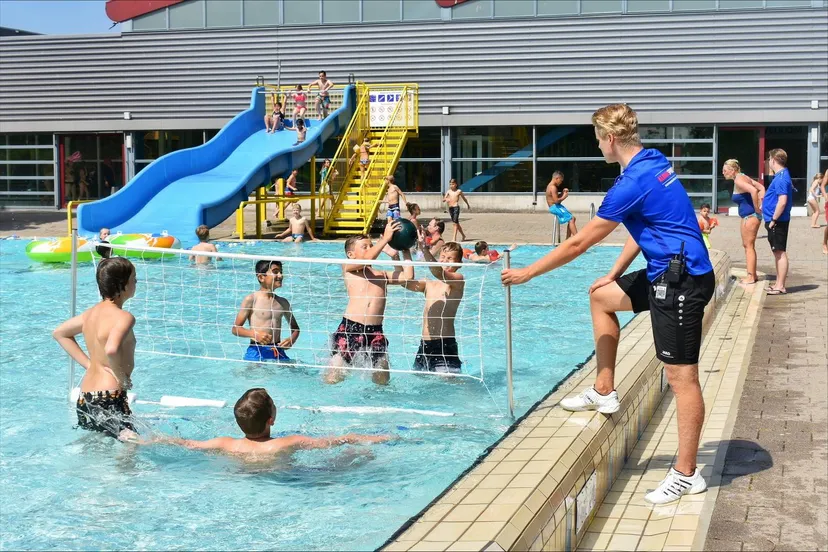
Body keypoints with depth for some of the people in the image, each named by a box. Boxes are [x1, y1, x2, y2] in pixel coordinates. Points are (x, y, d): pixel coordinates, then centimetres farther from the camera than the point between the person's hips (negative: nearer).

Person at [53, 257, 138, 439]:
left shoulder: (91, 313, 11)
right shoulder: (124, 317, -16)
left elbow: (59, 333, 25)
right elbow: (111, 349, -35)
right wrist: (122, 378, -17)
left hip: (84, 397, 9)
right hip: (109, 397, -9)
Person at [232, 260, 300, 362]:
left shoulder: (283, 303, 14)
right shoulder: (251, 300, -1)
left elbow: (295, 327, 27)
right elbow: (235, 329, -2)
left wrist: (292, 339, 4)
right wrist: (255, 334, -18)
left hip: (278, 352, 4)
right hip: (256, 352, -4)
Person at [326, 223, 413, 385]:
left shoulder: (382, 274, 20)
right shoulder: (348, 269, 9)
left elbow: (407, 276, 7)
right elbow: (368, 258, -9)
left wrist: (405, 250, 10)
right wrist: (385, 238, -6)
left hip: (375, 332, 4)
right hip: (349, 330, -3)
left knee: (382, 383, 5)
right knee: (332, 381, -2)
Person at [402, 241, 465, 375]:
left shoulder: (458, 280, -6)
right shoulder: (428, 284, 14)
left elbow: (439, 273, -25)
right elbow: (405, 282, 2)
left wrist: (424, 248, -35)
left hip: (445, 344, -7)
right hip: (424, 344, 7)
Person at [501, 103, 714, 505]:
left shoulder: (634, 182, -20)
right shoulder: (654, 163, 9)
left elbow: (579, 244, -14)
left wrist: (527, 273, -4)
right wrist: (614, 274, 18)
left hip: (682, 281, -11)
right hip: (667, 274, 11)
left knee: (681, 376, -5)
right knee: (601, 296, 24)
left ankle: (686, 475, 2)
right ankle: (604, 392, 28)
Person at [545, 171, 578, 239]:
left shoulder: (550, 186, 16)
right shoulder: (553, 187, -17)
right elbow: (556, 200, -24)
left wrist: (562, 192, 9)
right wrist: (564, 197, -11)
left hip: (555, 207, 11)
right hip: (555, 207, -11)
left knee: (571, 218, 14)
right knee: (571, 219, -17)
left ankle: (568, 239, 14)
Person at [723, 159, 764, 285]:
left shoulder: (738, 181, -17)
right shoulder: (743, 177, 13)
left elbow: (753, 190, -32)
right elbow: (761, 187, 15)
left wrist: (757, 209, -23)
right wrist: (760, 203, 7)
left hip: (750, 216, -10)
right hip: (748, 216, 10)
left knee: (749, 246, -5)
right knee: (747, 245, 16)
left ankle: (751, 277, -1)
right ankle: (752, 275, 22)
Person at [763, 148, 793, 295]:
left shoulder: (781, 178, -19)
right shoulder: (781, 176, 13)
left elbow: (783, 201, -26)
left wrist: (773, 220, -21)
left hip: (777, 221, -10)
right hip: (777, 221, 10)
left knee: (780, 252, -5)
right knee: (778, 252, 15)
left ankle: (780, 287, -1)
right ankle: (778, 283, 22)